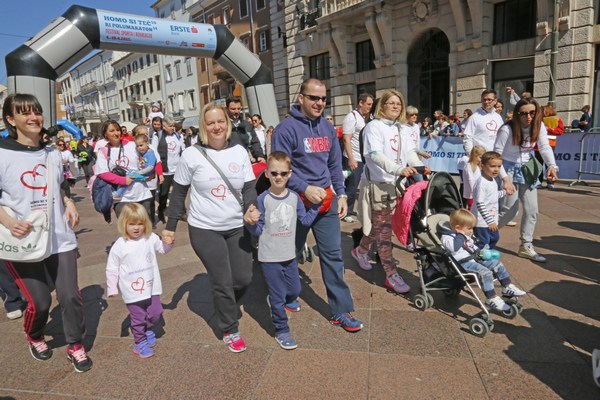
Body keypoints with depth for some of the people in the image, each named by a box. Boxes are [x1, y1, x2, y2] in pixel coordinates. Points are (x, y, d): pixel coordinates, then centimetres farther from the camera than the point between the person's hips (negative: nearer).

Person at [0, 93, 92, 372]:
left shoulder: (53, 154, 9)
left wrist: (69, 203, 3)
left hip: (60, 238, 4)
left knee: (70, 296, 1)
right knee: (39, 302, 2)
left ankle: (75, 346, 25)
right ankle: (35, 338, 37)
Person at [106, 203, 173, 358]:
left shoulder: (150, 238, -5)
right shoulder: (119, 245, -12)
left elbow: (162, 249, 13)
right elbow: (112, 269, -4)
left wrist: (168, 243, -10)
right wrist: (112, 289, -3)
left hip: (151, 287, 3)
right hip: (132, 292, -3)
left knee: (155, 313, 13)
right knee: (138, 318, 9)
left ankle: (149, 330, 43)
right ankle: (140, 342, 28)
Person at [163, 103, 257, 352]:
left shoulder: (239, 152, -1)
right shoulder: (192, 154, -8)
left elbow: (248, 187, 0)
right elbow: (178, 192, -1)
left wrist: (252, 208, -20)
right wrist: (171, 226, 0)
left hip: (237, 227, 3)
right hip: (205, 230, -3)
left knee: (244, 278, 8)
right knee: (223, 282, 2)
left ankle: (226, 307, 42)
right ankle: (230, 330, 26)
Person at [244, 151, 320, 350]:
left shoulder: (294, 197, -1)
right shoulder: (263, 199, -14)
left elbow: (306, 220, 7)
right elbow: (258, 231, -8)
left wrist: (317, 203, 2)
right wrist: (250, 222, -29)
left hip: (289, 255, 4)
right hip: (269, 257, -4)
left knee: (295, 290, 20)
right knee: (278, 296, 7)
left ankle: (284, 301, 52)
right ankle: (281, 331, 25)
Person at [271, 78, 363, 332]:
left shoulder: (328, 128, 8)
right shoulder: (286, 128, -11)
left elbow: (335, 165, 14)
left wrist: (341, 194, 7)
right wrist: (305, 189, -21)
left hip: (327, 202, 5)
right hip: (298, 202, -4)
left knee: (333, 256, 5)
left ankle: (342, 310, 16)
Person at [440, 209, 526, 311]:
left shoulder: (467, 237, 22)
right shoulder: (447, 237, -12)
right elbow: (454, 247, -32)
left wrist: (481, 252, 19)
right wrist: (460, 235, -22)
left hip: (475, 259, 10)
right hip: (463, 263, -10)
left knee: (497, 264, 6)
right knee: (485, 272, -28)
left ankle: (508, 288, 17)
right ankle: (491, 299, -20)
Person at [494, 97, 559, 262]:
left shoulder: (539, 126, -6)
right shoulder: (507, 129, -21)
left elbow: (545, 147, -10)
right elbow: (496, 154, -18)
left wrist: (552, 166, -29)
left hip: (527, 169, 6)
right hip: (509, 168, -5)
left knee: (532, 209, 5)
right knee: (510, 209, -6)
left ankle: (526, 246, 18)